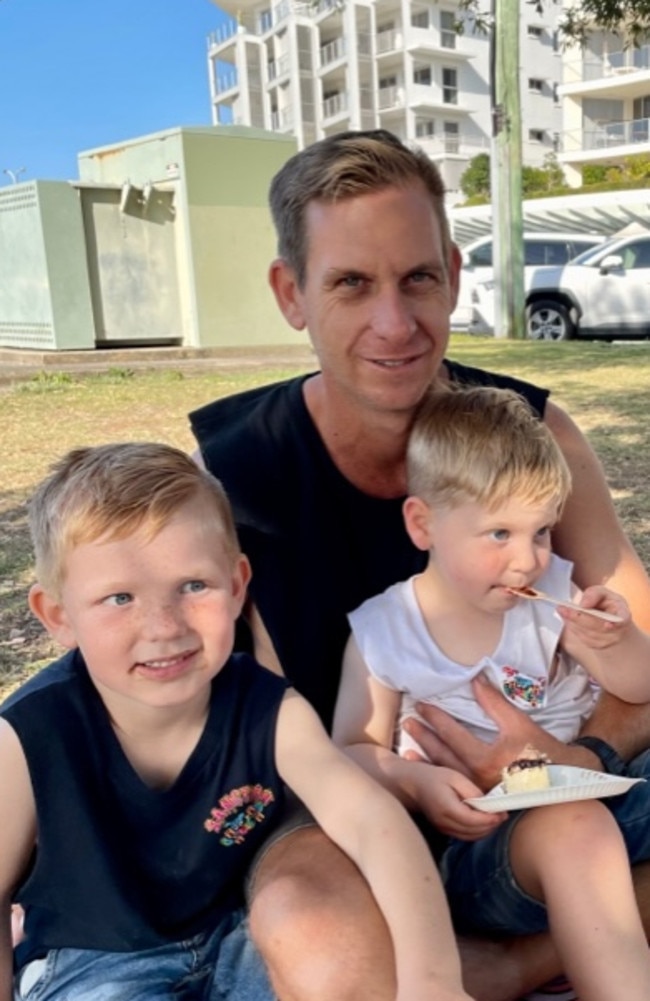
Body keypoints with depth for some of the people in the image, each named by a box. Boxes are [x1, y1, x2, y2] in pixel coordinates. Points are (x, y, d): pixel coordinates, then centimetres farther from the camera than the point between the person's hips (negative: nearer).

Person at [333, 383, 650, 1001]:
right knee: (572, 827, -34)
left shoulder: (553, 594, -1)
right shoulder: (383, 632, -8)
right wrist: (419, 782, -21)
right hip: (469, 842, -4)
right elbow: (355, 750, -1)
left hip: (589, 794, 5)